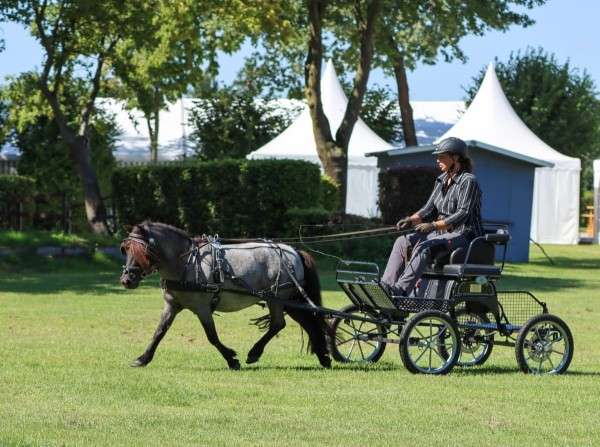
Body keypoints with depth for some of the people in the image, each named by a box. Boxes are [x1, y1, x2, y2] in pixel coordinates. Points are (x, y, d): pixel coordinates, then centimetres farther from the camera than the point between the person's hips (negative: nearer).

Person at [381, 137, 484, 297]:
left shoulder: (469, 181, -11)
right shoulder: (441, 181, 15)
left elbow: (463, 213, -21)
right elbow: (429, 208, 11)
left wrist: (433, 225, -30)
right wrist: (411, 220, -9)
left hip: (464, 234, -9)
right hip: (443, 234, 9)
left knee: (425, 246, -32)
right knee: (403, 242, -7)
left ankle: (401, 289, -43)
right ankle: (386, 285, -19)